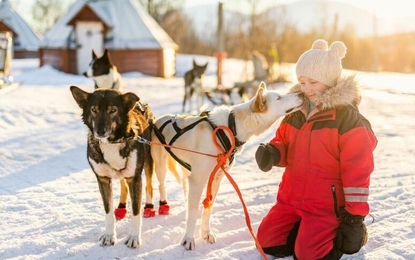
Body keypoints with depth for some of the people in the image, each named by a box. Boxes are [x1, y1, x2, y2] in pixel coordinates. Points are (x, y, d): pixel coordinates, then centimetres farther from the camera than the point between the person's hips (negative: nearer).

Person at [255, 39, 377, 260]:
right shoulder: (297, 111, 6)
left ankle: (348, 232, 13)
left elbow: (357, 169, -17)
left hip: (326, 205, -7)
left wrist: (355, 215, -17)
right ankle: (309, 231, 25)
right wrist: (272, 152, -10)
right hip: (291, 198, 7)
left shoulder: (347, 117, -15)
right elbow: (284, 143, 17)